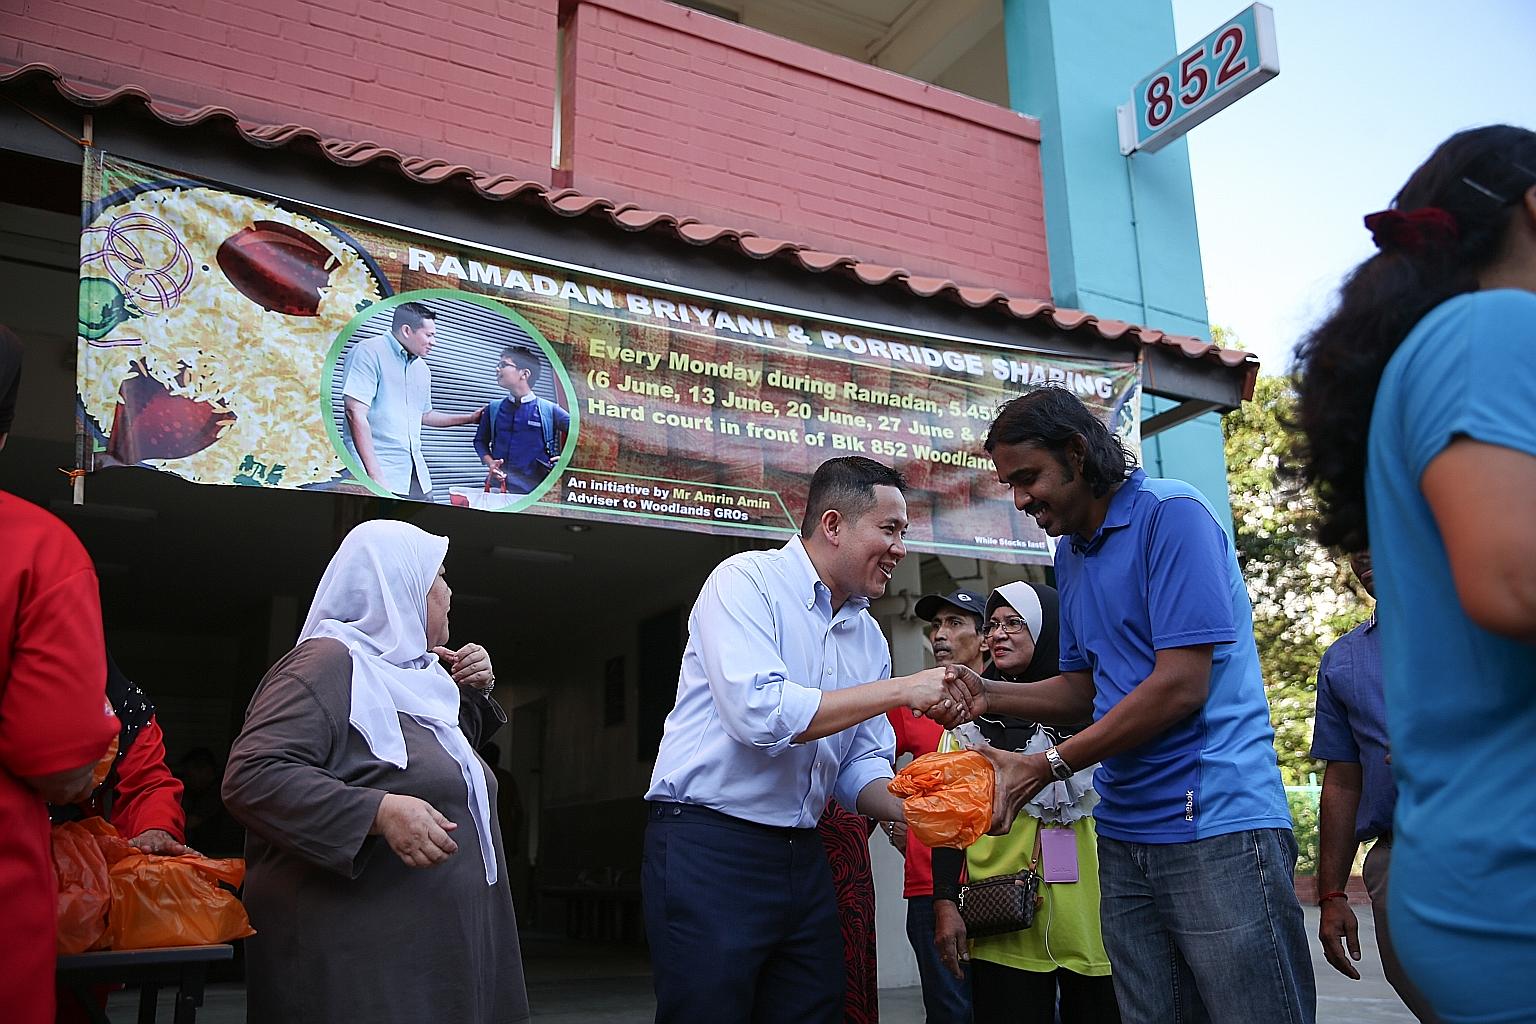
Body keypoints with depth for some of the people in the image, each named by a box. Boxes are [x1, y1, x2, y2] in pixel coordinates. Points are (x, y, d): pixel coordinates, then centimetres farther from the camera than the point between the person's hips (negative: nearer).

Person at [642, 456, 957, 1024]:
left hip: (802, 859, 7)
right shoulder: (746, 580, -10)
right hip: (709, 847, -7)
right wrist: (899, 690, -19)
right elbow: (759, 712, -24)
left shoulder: (869, 636, 11)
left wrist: (909, 811, -11)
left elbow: (861, 764, 11)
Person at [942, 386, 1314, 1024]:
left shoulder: (1170, 513, -10)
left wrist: (1047, 767, -13)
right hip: (1124, 835, 7)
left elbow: (1181, 685, -17)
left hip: (1216, 825, -7)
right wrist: (990, 696, 1)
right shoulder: (1070, 554, 16)